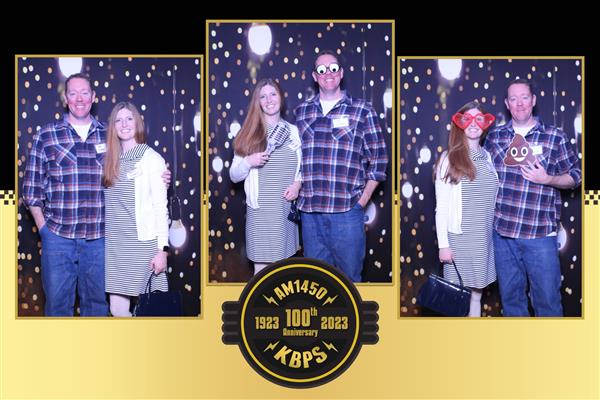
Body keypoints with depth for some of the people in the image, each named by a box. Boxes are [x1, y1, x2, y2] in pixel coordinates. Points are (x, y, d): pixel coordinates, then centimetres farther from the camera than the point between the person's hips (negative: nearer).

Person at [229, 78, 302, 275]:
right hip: (260, 209, -2)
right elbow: (234, 175, 4)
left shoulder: (294, 132, 8)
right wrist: (248, 162, -15)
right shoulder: (249, 134, 3)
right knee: (262, 266, -1)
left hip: (287, 208, 2)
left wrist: (298, 183, -5)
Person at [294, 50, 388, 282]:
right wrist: (296, 197, 10)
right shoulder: (301, 112, 12)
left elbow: (378, 159, 3)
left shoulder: (362, 111, 3)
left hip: (348, 210, -3)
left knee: (350, 275, 5)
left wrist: (362, 201, -2)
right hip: (309, 210, 3)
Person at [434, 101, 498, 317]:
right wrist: (443, 244, -11)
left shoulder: (486, 157, 8)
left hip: (484, 238, 5)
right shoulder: (449, 159, -7)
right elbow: (441, 207, -8)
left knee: (476, 292, 12)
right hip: (459, 238, -5)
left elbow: (492, 200, 13)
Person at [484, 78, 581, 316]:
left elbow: (576, 176, 4)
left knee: (547, 297, 3)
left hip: (540, 234, -3)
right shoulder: (494, 136, 8)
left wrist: (546, 179, -14)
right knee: (510, 295, 13)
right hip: (502, 231, 3)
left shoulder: (555, 137, 0)